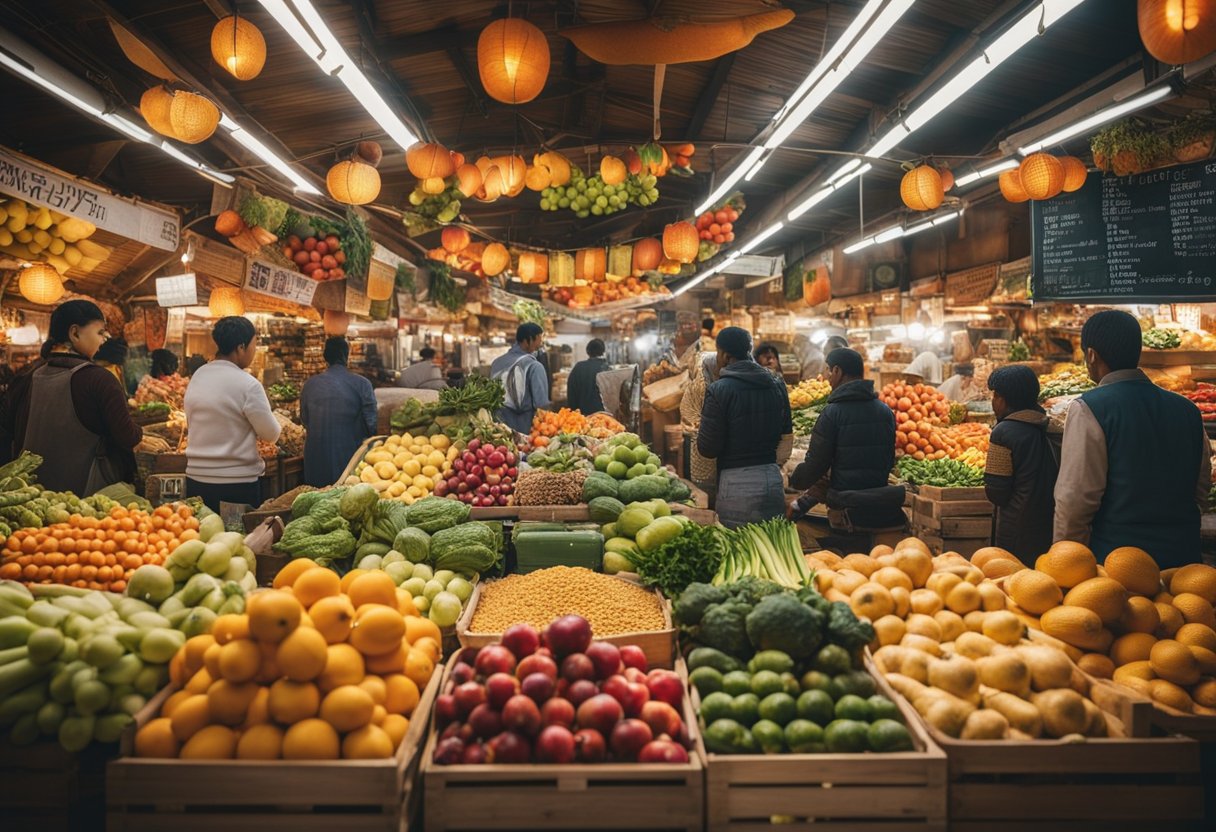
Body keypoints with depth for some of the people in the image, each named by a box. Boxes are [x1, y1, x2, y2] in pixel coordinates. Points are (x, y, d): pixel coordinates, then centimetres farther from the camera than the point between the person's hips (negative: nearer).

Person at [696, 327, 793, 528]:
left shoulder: (719, 390, -12)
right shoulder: (776, 385, 6)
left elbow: (707, 449, -9)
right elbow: (787, 437, 12)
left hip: (736, 482, -5)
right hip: (773, 480, 5)